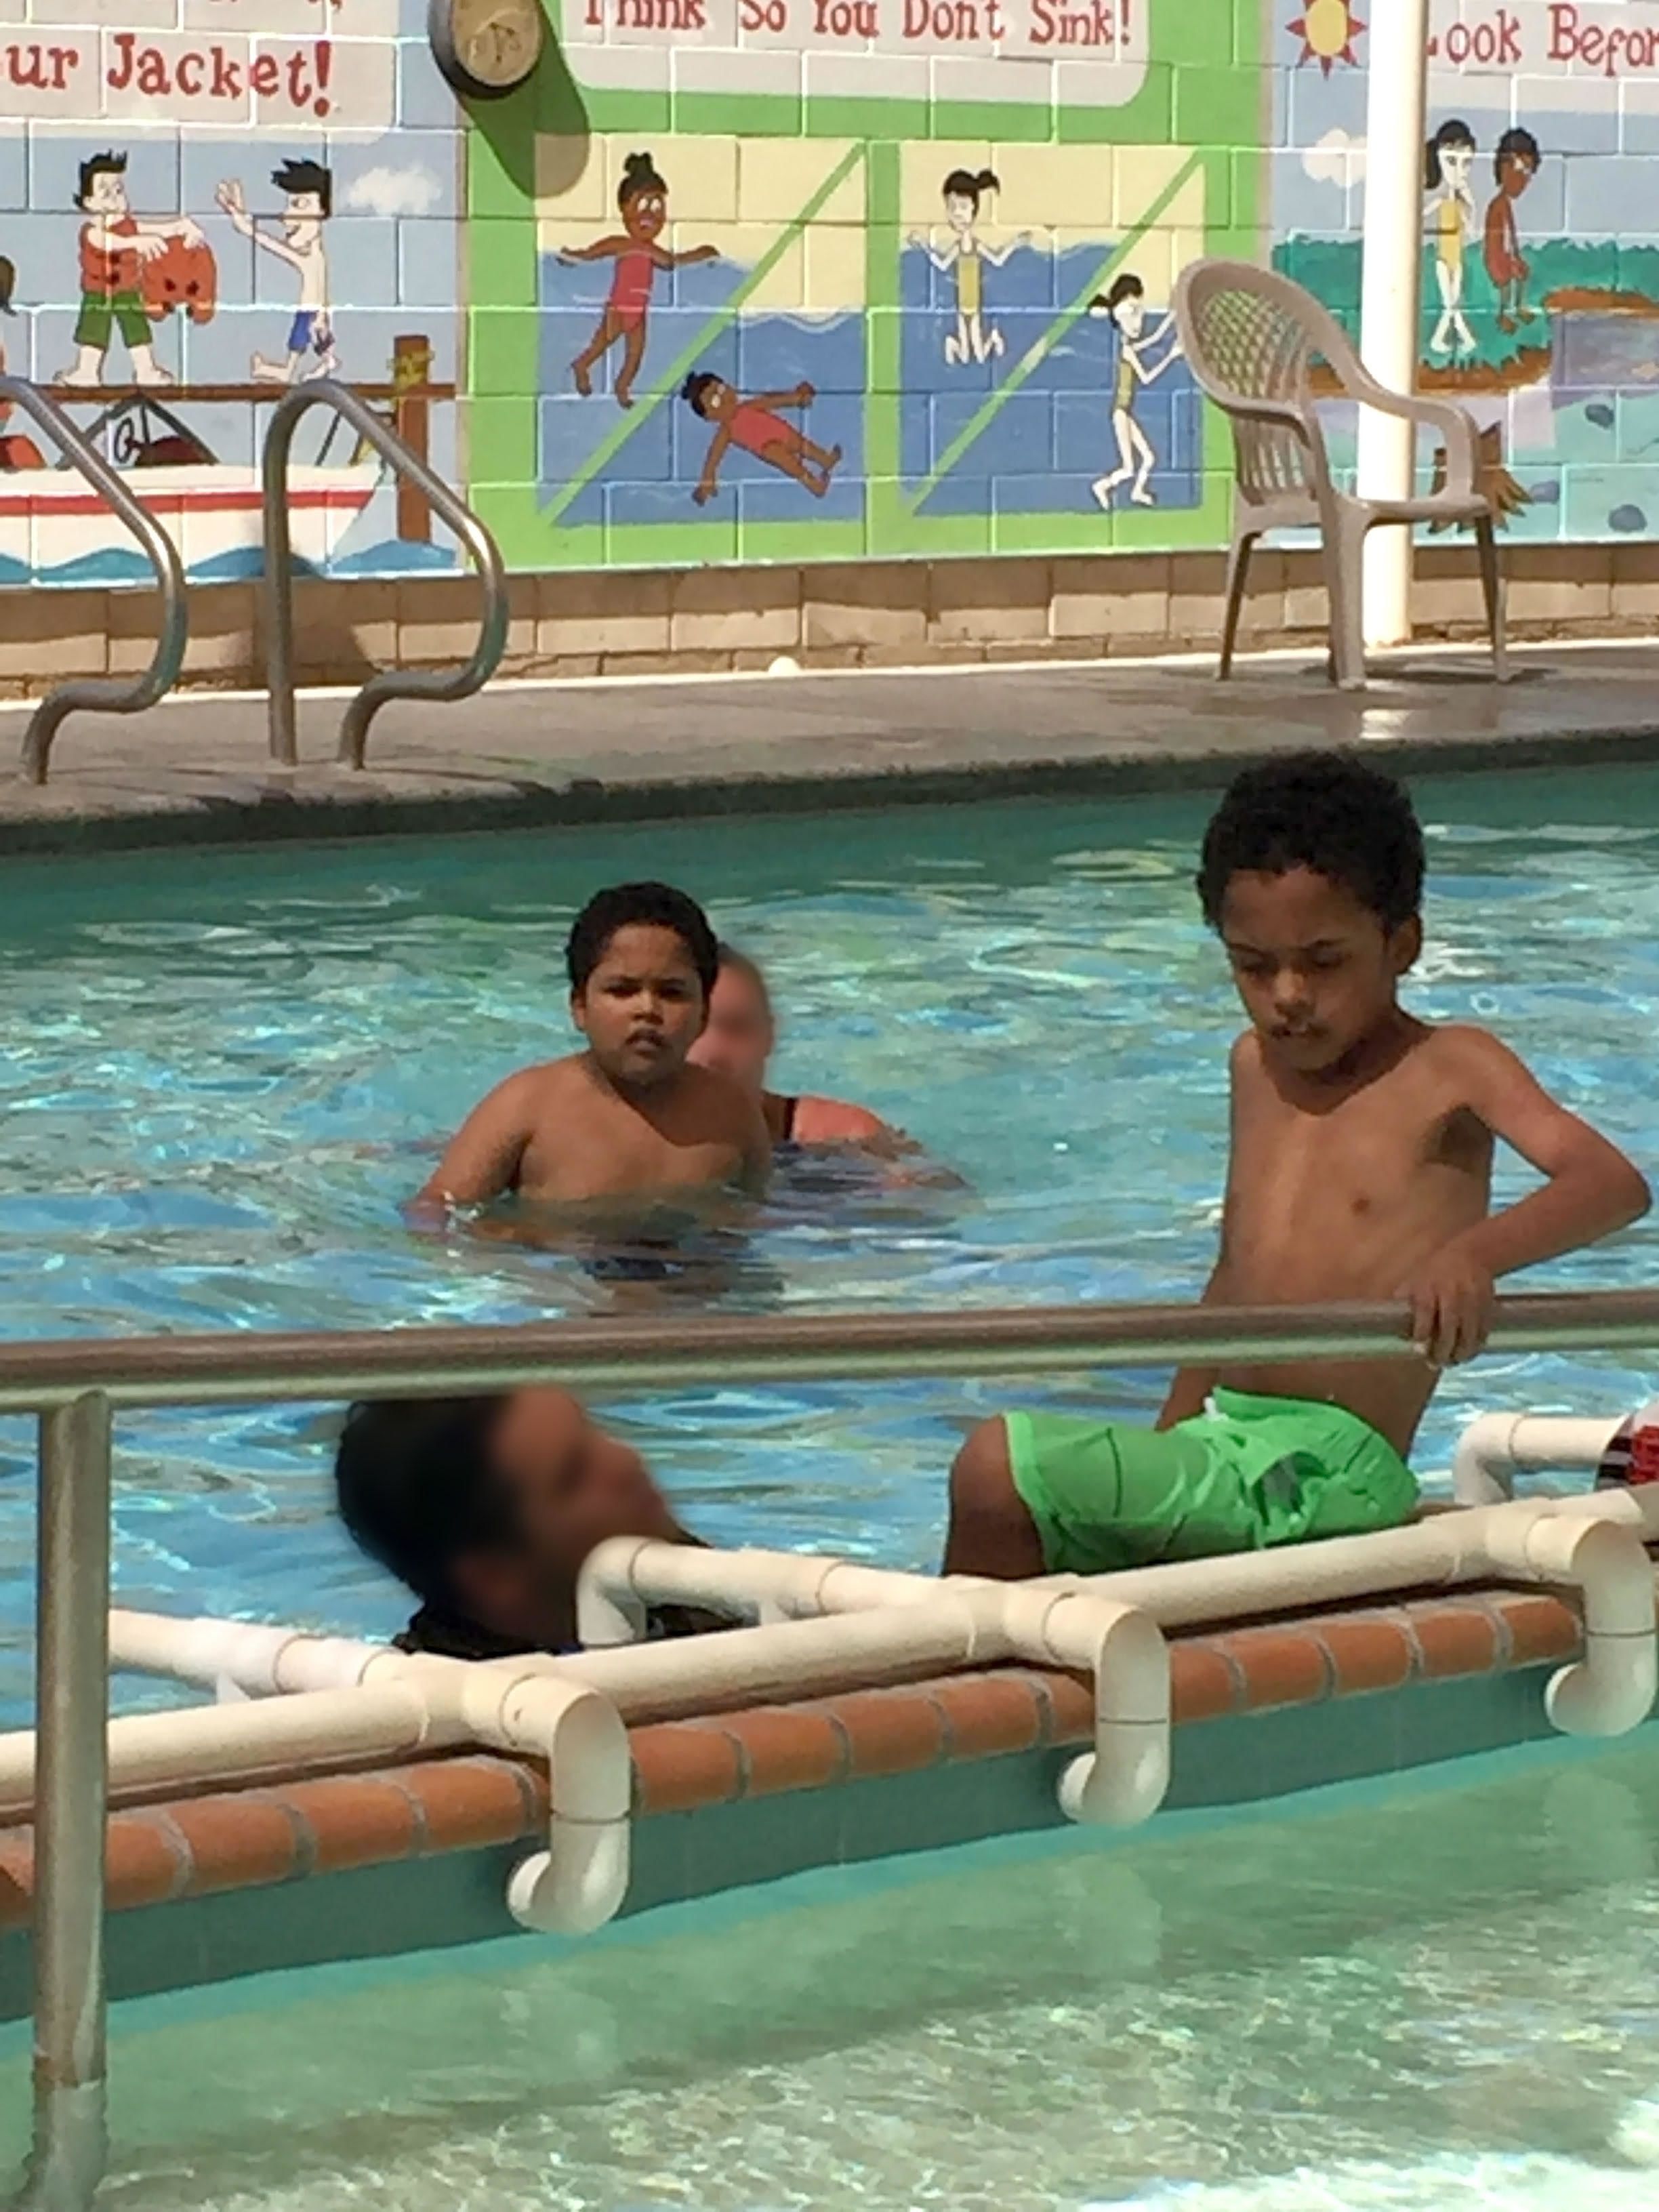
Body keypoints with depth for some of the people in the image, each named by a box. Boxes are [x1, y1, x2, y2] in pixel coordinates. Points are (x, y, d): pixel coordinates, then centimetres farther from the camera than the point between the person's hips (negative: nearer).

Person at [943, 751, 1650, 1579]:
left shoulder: (1448, 1070, -6)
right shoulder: (1257, 1065, 16)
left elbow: (1614, 1181, -21)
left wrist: (1477, 1252, -39)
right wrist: (1163, 1453, 24)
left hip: (1324, 1473, -8)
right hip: (1223, 1446, 8)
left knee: (996, 1472, -21)